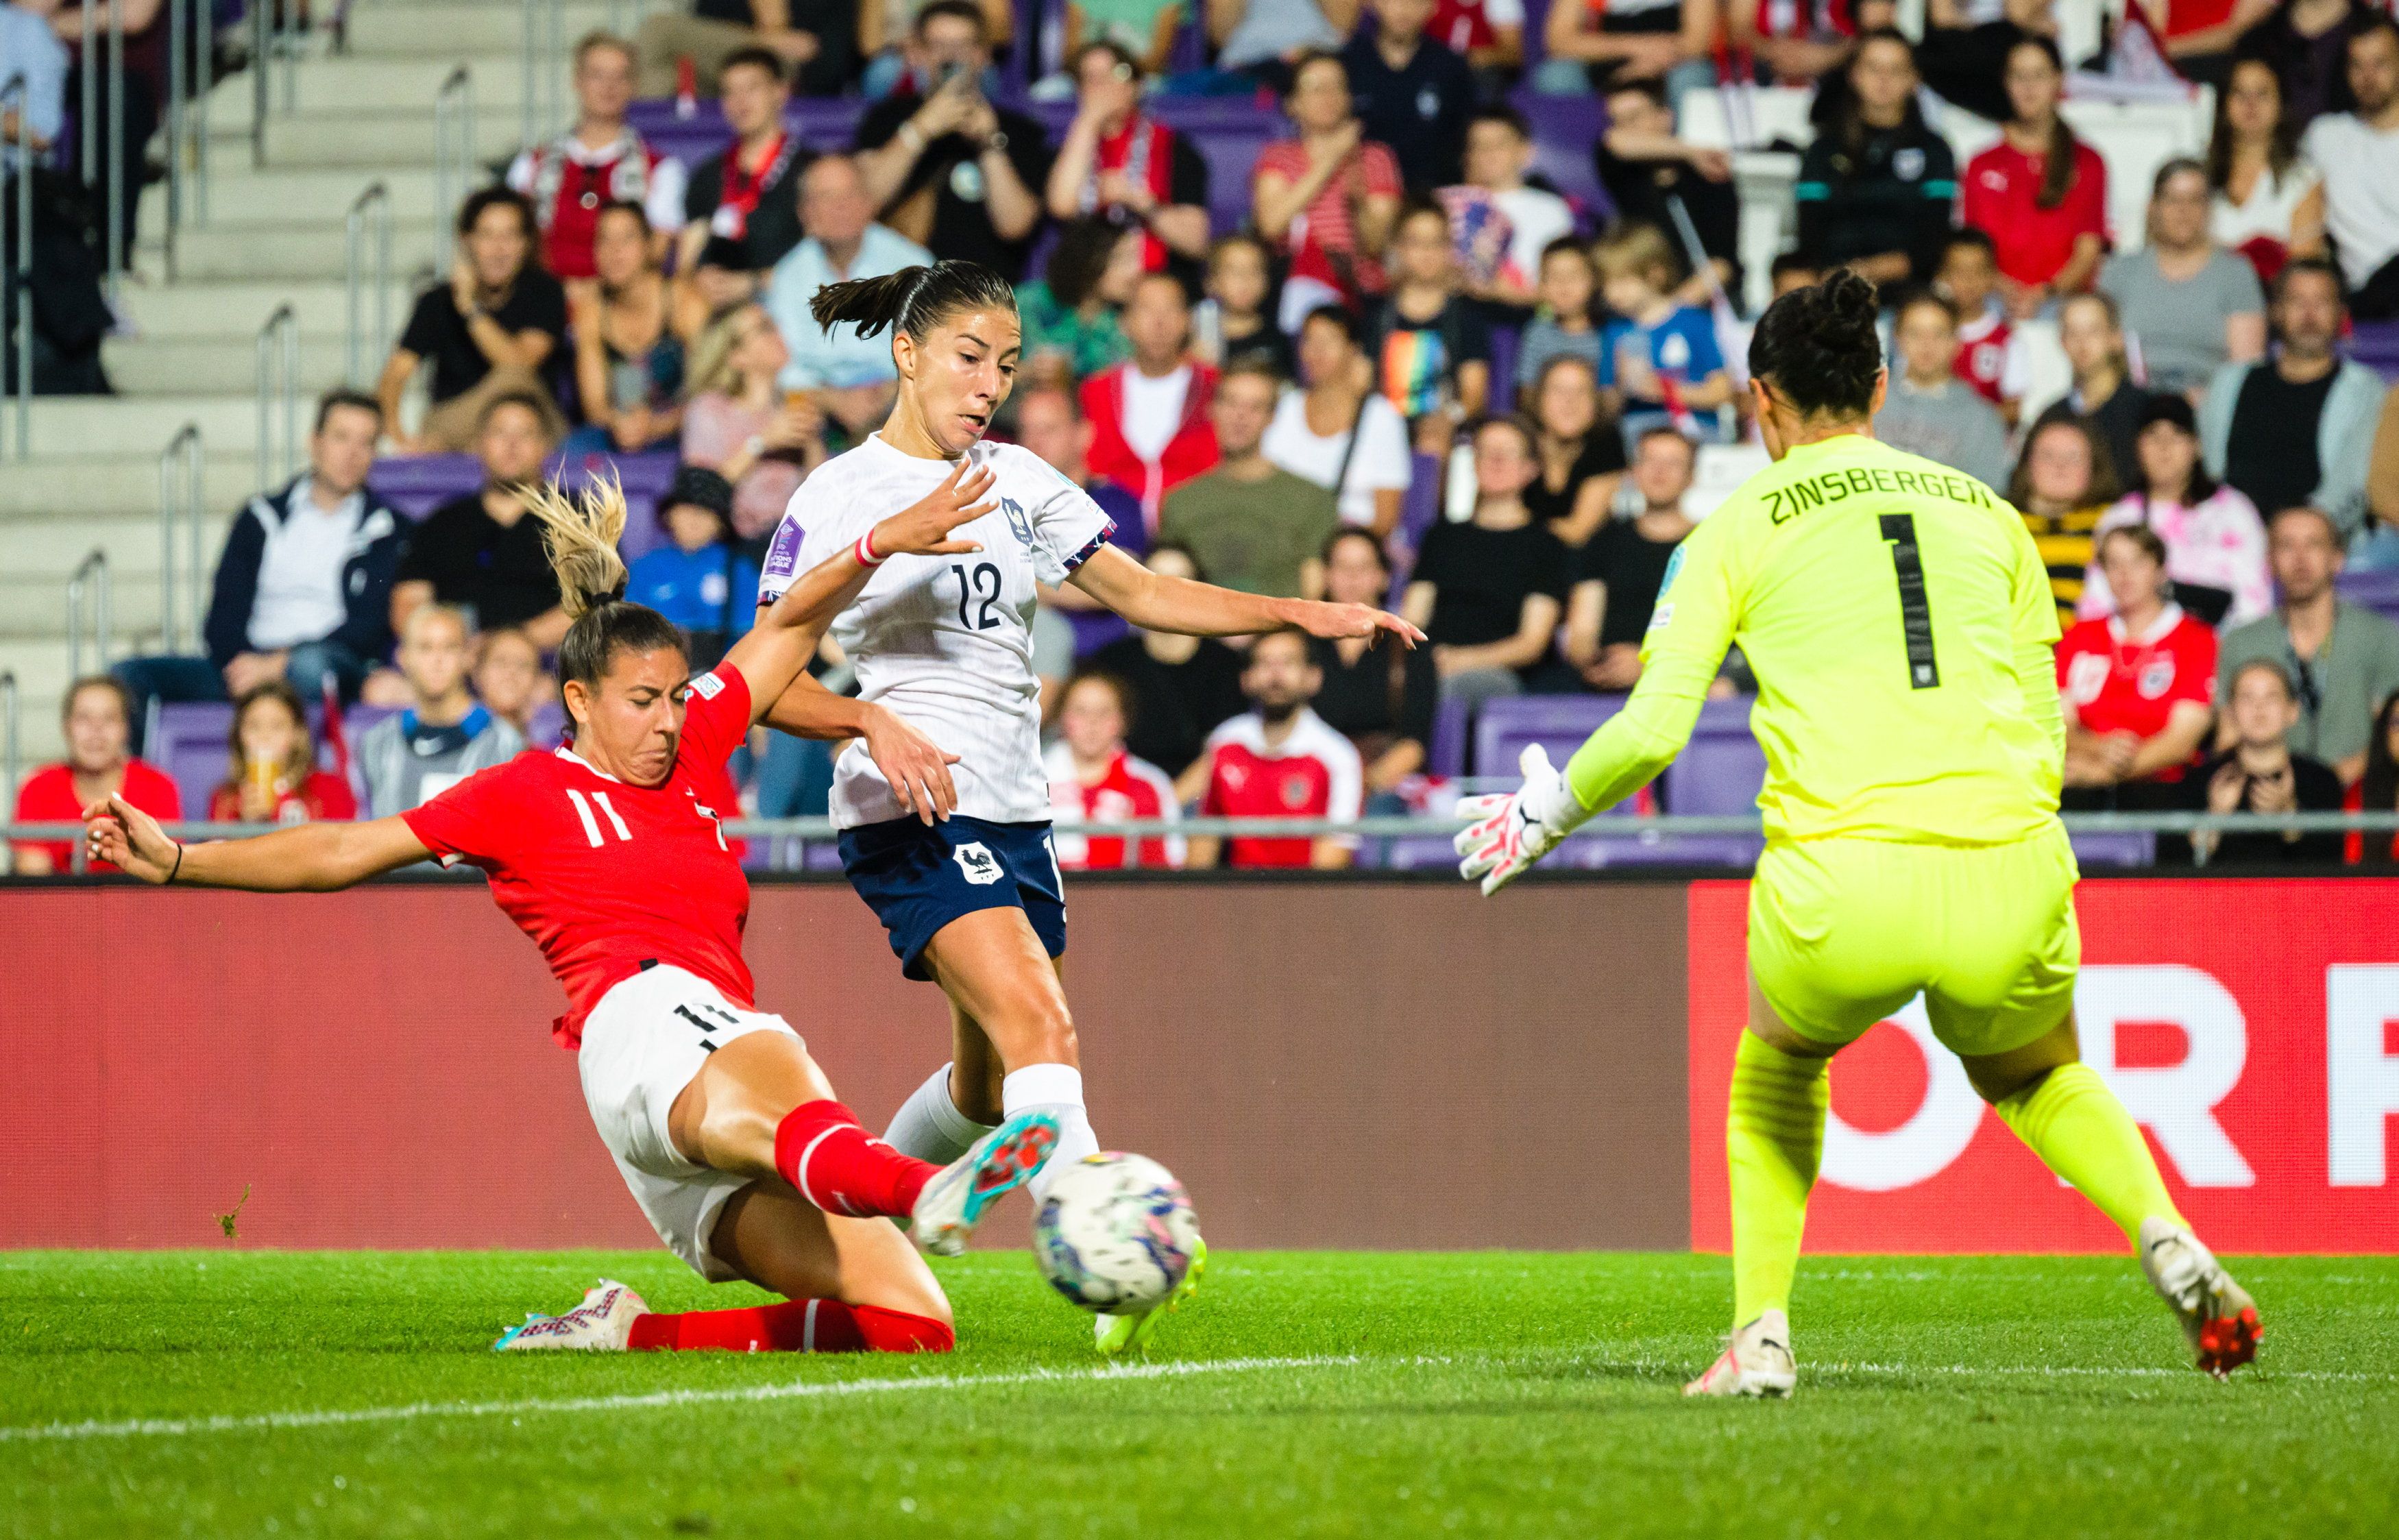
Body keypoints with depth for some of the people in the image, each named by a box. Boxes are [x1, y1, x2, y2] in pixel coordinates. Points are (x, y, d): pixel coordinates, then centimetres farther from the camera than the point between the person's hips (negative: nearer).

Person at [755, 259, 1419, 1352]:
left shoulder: (1016, 481, 13)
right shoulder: (838, 499, -5)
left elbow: (1140, 593, 13)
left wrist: (1298, 615, 1)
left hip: (1015, 812, 7)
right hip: (911, 813, -7)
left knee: (989, 1087, 12)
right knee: (1037, 1024, -26)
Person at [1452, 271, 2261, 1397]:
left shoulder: (1737, 529, 10)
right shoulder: (1987, 514, 19)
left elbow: (1652, 729, 3)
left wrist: (1544, 815, 20)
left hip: (1841, 888, -2)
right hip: (2009, 880, 2)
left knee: (1778, 1065, 32)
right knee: (2034, 1076, 33)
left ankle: (1762, 1337, 20)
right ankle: (2168, 1241, 7)